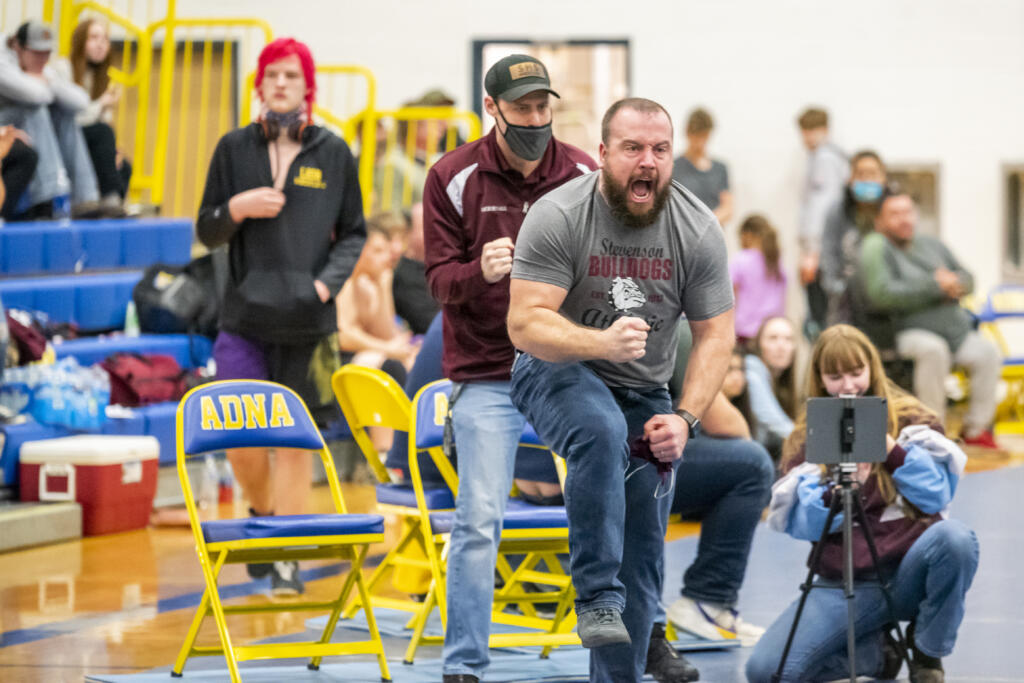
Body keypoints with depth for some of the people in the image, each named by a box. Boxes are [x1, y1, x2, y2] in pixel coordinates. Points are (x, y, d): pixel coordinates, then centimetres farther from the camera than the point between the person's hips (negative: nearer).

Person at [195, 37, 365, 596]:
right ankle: (262, 514, 24)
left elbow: (353, 234, 11)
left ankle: (286, 556, 7)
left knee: (296, 440, 0)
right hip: (245, 319, 0)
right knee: (242, 440, -6)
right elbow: (207, 232, 9)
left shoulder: (333, 153, 6)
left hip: (308, 320, 0)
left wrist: (328, 281, -6)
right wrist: (237, 208, -12)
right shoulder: (234, 148, 7)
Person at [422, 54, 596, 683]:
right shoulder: (454, 178, -2)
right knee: (479, 520, -8)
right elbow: (441, 280, -4)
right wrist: (480, 273, -25)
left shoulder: (584, 175, 3)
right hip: (487, 377, -2)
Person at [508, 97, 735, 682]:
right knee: (601, 432, -38)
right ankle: (596, 599, -33)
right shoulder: (557, 217, -18)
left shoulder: (699, 231, -8)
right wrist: (601, 343, -40)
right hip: (558, 372, -4)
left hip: (645, 391, 4)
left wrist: (685, 419, -17)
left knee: (643, 556, 0)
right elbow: (525, 324, -23)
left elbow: (716, 335, -3)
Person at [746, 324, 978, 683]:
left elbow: (937, 497, -5)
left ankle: (927, 654, -9)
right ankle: (875, 651, 7)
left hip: (906, 572, -1)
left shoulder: (910, 418, 5)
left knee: (955, 538, -36)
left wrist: (890, 448, -15)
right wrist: (840, 488, -19)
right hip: (843, 583, 1)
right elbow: (801, 526, -1)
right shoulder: (807, 437, 7)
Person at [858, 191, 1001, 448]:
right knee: (933, 349, -37)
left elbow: (967, 278, 20)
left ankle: (976, 430, -5)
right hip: (911, 332, -7)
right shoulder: (876, 248, -6)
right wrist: (934, 285, -17)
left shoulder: (931, 245, 17)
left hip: (957, 330, 7)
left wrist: (954, 282, -7)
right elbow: (881, 294, -21)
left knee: (988, 352, -18)